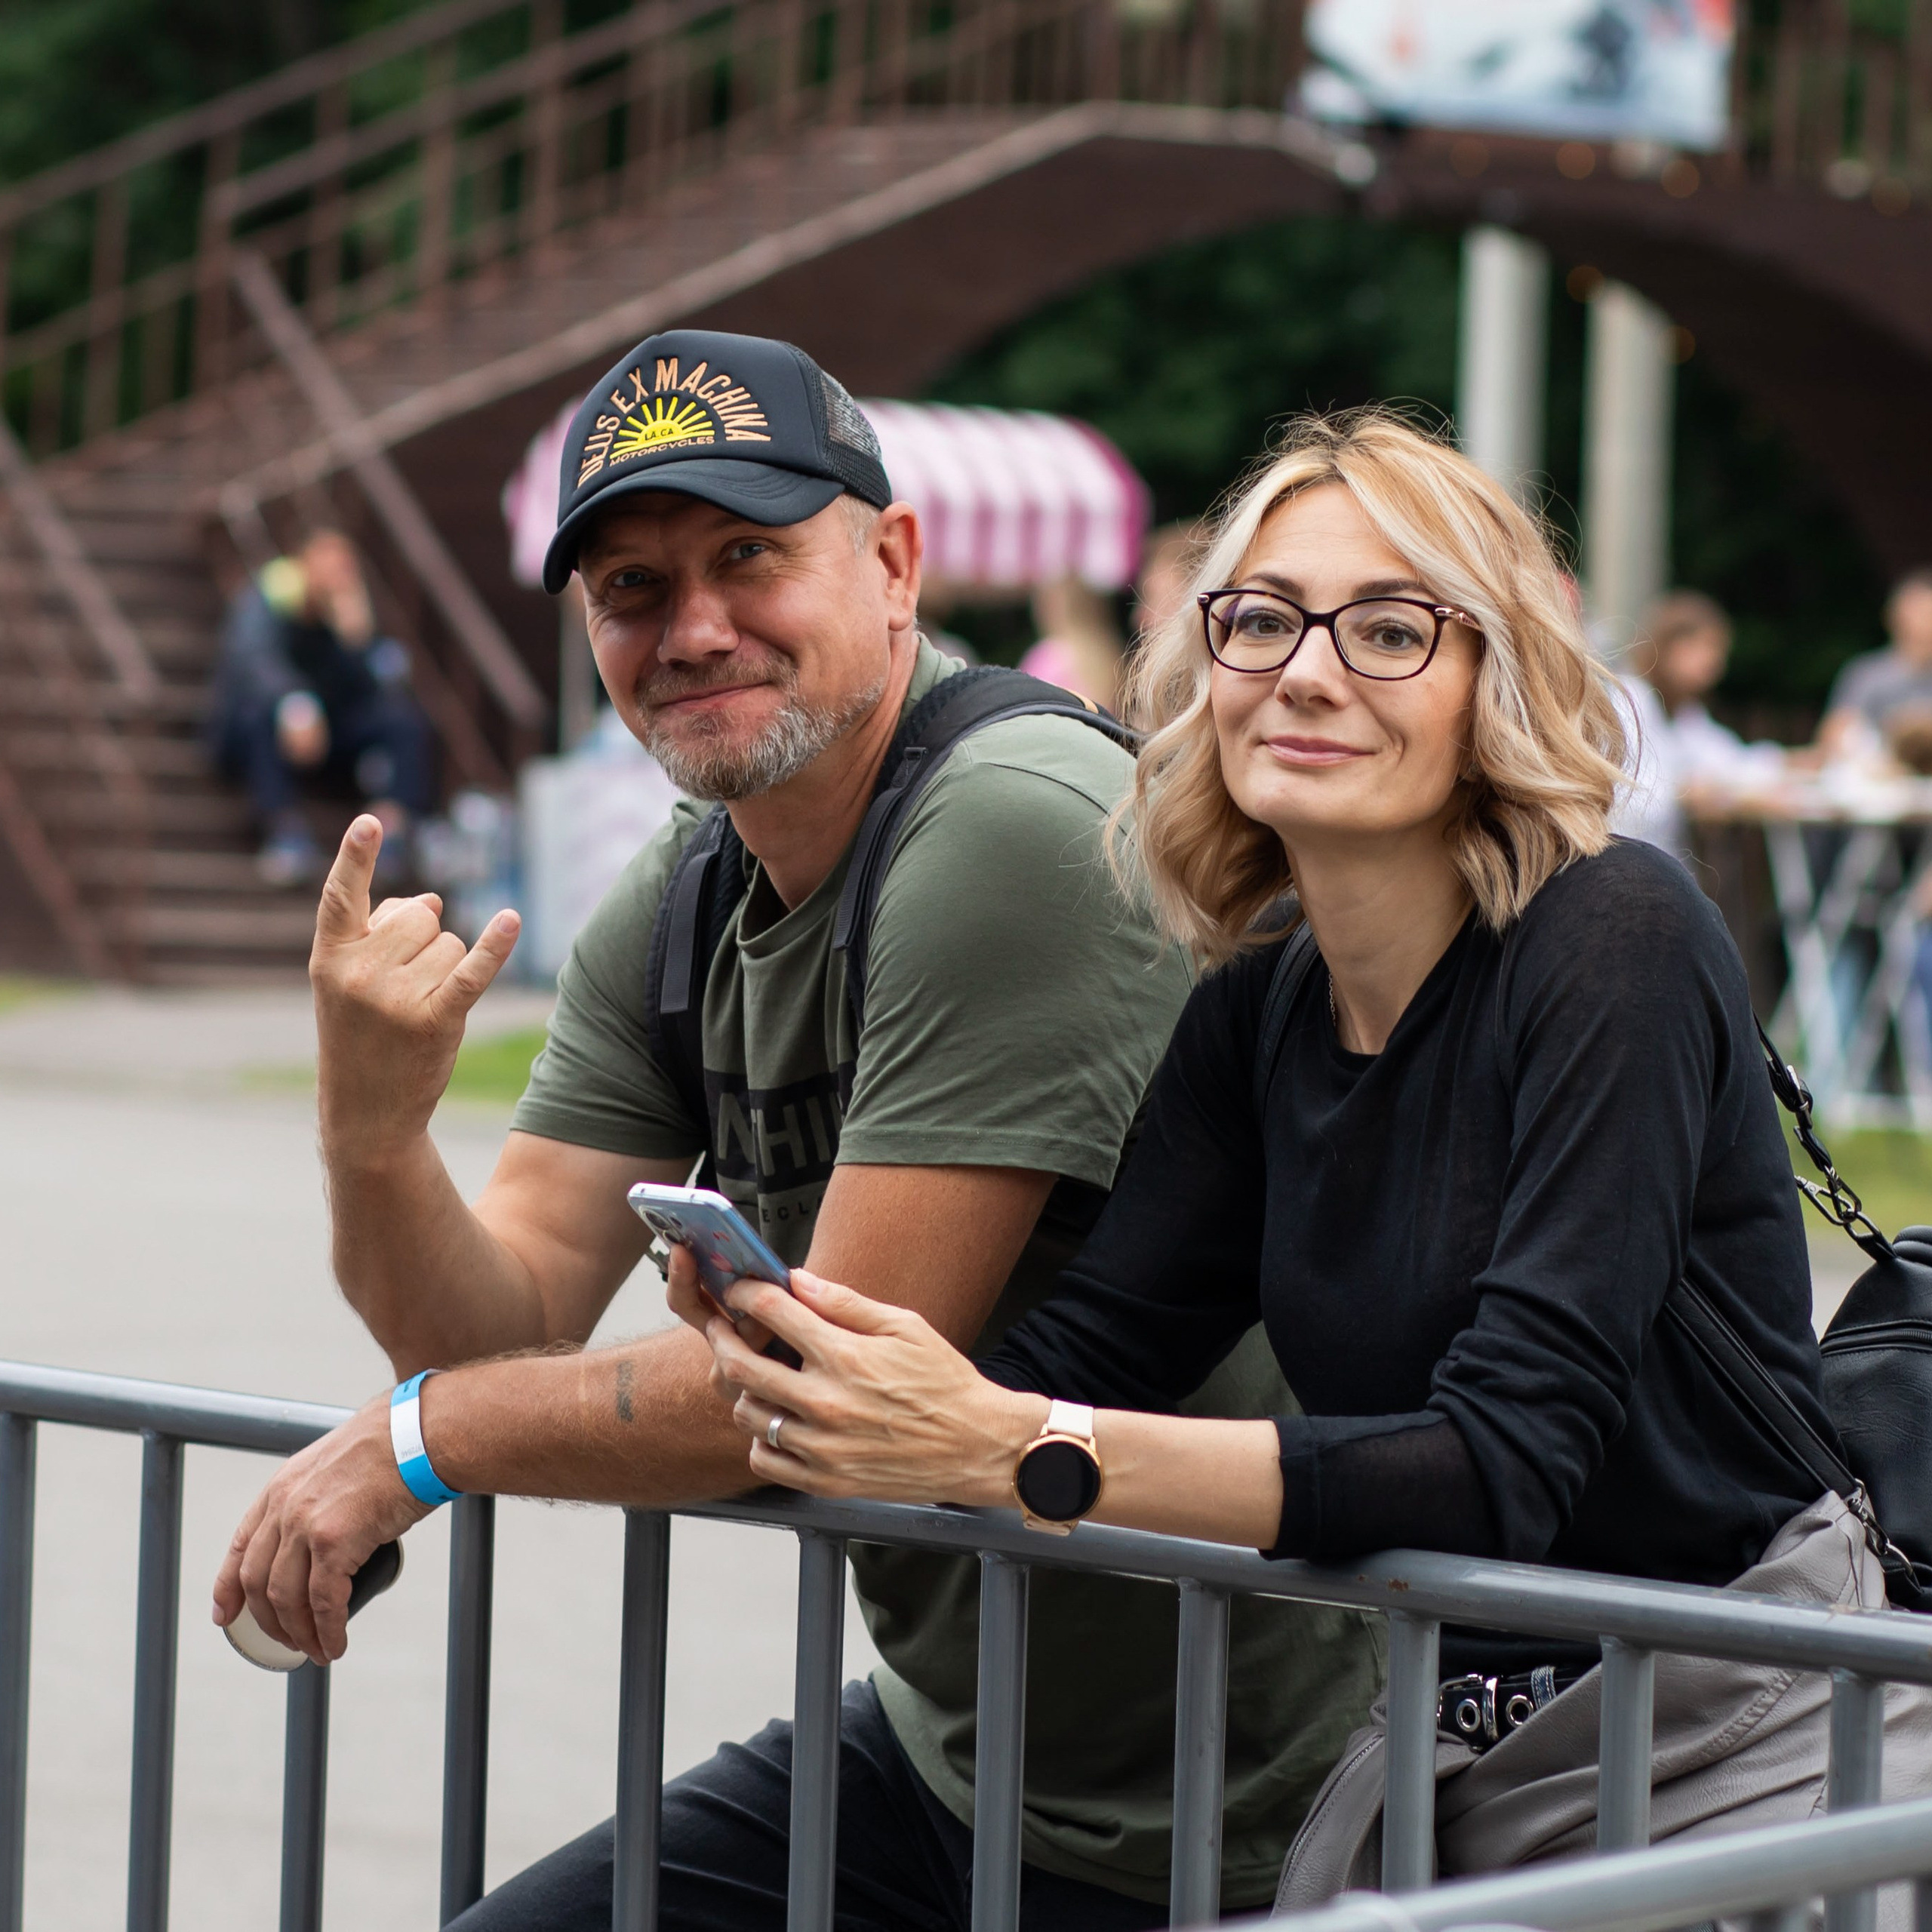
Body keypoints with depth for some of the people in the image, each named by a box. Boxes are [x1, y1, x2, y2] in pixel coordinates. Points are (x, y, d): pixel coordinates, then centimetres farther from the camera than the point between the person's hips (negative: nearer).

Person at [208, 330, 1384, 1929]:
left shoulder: (1016, 830, -22)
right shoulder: (674, 914, 6)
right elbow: (506, 1329, 1)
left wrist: (424, 1434, -13)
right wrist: (373, 1132, -21)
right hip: (936, 1746, 8)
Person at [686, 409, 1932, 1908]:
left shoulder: (1617, 942, -15)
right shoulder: (1258, 1013, 6)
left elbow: (1505, 1460, -23)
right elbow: (1086, 1352, -1)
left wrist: (1015, 1451, -30)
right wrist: (804, 1336, -21)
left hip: (1743, 1749, -6)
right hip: (1447, 1757, 6)